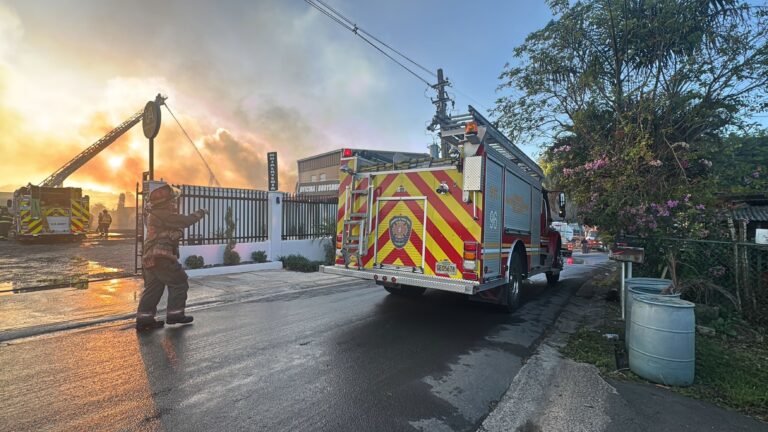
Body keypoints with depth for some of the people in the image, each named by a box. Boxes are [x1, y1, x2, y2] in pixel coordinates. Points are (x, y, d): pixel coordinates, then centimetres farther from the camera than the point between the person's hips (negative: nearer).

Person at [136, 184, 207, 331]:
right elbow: (185, 221, -17)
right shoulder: (163, 214, -15)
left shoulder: (154, 214, 16)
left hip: (150, 257, 10)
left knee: (153, 288, 12)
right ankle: (175, 314, 6)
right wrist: (200, 213, -5)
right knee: (179, 283, 2)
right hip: (162, 257, -10)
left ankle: (144, 318, 13)